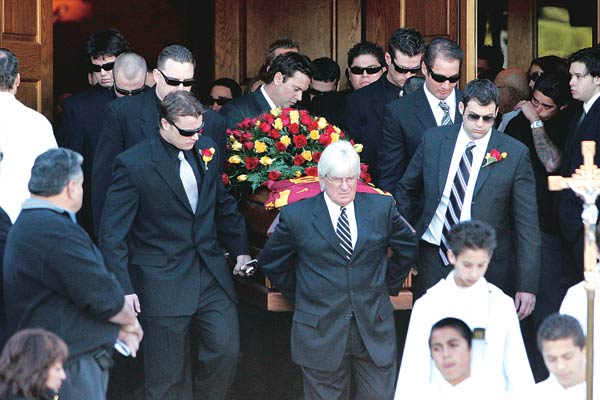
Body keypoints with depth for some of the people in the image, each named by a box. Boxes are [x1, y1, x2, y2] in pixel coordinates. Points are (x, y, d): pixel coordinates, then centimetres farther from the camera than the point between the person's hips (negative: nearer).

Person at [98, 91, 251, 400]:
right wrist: (122, 287, -13)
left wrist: (240, 248, 15)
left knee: (227, 349, -1)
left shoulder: (207, 149, 6)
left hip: (212, 276, 5)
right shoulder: (133, 164, -12)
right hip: (163, 282, -5)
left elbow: (223, 204, 20)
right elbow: (112, 232, -10)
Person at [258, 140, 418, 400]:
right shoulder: (297, 215, -3)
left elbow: (410, 247, 18)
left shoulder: (381, 208, 3)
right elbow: (270, 262, 10)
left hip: (375, 329, 2)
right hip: (320, 334, -2)